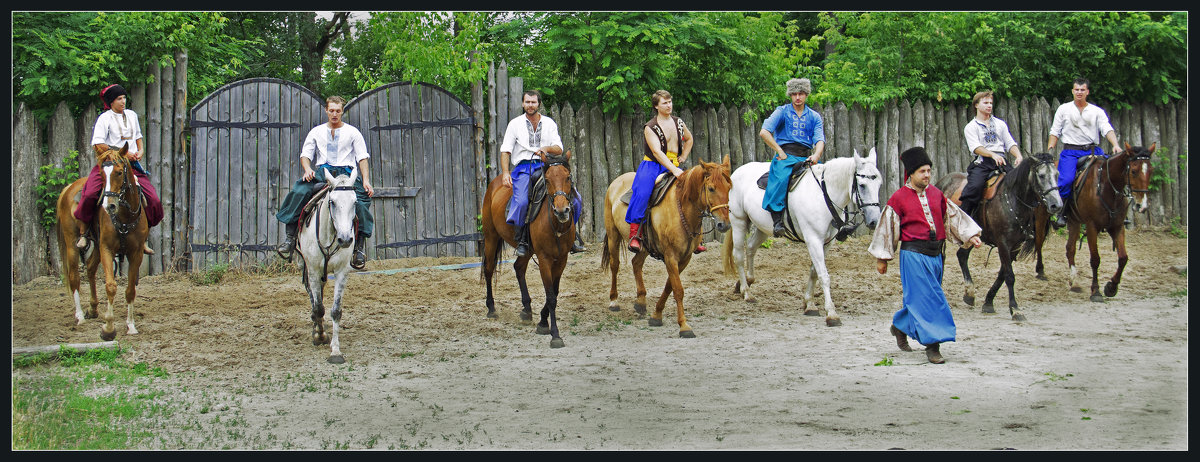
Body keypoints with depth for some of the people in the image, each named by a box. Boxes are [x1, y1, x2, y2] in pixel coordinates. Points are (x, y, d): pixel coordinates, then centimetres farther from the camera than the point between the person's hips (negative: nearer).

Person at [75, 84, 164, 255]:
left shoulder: (132, 115, 16)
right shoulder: (104, 118, -2)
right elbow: (98, 145, -11)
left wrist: (140, 151, 9)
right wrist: (123, 153, -14)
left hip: (132, 164, 5)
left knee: (153, 199, -8)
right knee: (90, 194, -27)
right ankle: (82, 233, -11)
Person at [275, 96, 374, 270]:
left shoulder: (352, 132, 12)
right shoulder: (316, 132, 18)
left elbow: (362, 158, 6)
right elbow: (305, 154, 15)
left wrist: (366, 181, -9)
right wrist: (308, 169, -9)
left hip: (347, 173, -1)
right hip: (322, 172, 1)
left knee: (361, 201, -28)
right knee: (298, 192, -26)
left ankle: (359, 247, -22)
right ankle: (290, 236, -18)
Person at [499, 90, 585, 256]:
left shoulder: (549, 123, 14)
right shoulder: (515, 124, 9)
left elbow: (559, 149, 6)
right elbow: (505, 150, 5)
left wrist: (547, 148, -17)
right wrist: (505, 173, -9)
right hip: (523, 168, -2)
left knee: (574, 197, -13)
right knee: (521, 201, -31)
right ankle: (522, 240, -15)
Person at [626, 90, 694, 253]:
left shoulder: (679, 123, 11)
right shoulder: (650, 127, -8)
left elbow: (688, 139, 32)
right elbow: (657, 152, -19)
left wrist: (683, 157, 16)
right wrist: (673, 170, -30)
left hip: (674, 166, 5)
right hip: (652, 165, -5)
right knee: (642, 192, -32)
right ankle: (634, 234, -30)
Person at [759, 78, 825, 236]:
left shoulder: (814, 117, 17)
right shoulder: (782, 111, 9)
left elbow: (820, 140, 6)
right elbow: (764, 132, -2)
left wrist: (816, 155, -16)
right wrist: (780, 152, -7)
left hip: (806, 157, 4)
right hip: (786, 156, -4)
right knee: (781, 179, -35)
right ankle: (777, 220, -40)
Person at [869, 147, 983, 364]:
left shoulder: (936, 194, 10)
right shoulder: (899, 198, -5)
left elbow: (953, 216, 19)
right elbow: (887, 227, 0)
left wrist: (971, 236, 9)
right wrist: (881, 259, 2)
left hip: (935, 254, 6)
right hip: (913, 255, -6)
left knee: (919, 299, 13)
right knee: (924, 299, -9)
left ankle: (900, 326, 38)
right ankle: (932, 346, -7)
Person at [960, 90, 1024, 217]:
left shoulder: (1000, 124, 22)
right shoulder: (971, 127, 9)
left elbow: (1010, 144, 16)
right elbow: (975, 147, -8)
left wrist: (1018, 156, -5)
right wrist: (993, 155, -25)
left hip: (1001, 161, 4)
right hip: (982, 161, -4)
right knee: (974, 186, -30)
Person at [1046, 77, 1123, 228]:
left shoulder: (1097, 111, 12)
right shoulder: (1064, 109, 12)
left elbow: (1107, 129, 0)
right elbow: (1055, 132, 12)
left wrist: (1115, 145, -18)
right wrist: (1050, 150, 0)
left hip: (1093, 151, 2)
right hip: (1070, 152, -2)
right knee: (1066, 179, -28)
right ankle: (1060, 213, -15)